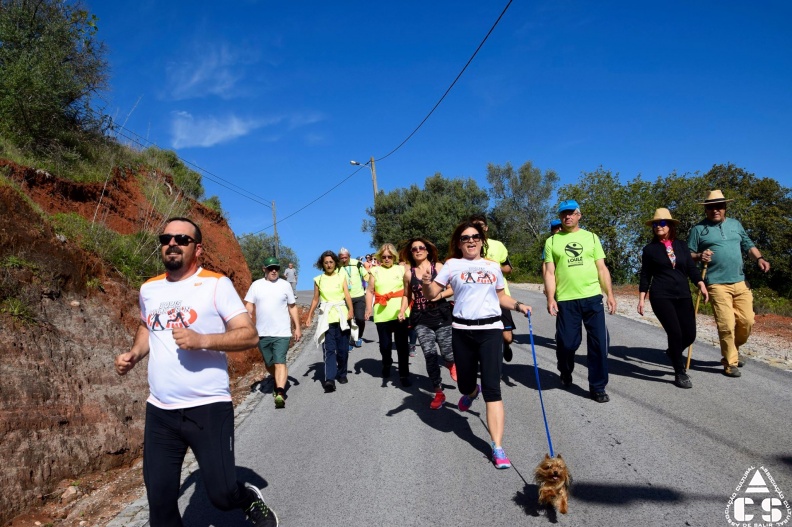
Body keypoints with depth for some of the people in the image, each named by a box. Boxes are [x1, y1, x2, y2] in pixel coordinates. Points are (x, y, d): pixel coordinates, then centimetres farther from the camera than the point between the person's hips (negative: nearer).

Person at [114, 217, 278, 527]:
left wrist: (201, 340, -25)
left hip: (208, 408, -5)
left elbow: (250, 335, -12)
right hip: (159, 411, 5)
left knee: (221, 494, 2)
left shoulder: (216, 284, -8)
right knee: (159, 500, 11)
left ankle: (250, 500, 37)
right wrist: (134, 354, 8)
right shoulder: (149, 289, 9)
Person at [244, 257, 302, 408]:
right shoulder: (256, 285, 4)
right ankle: (279, 384, 40)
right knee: (269, 364, 16)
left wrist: (297, 327, 6)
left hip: (282, 333, -2)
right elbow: (249, 307, 4)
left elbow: (292, 307, 9)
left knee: (280, 362, -14)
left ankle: (280, 393, -22)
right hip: (262, 333, 2)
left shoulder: (285, 285, 3)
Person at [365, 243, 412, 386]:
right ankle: (386, 364, 38)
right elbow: (370, 291, 6)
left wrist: (404, 308, -13)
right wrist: (369, 307, -7)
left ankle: (404, 374, 9)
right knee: (385, 344, 8)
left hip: (399, 313, -1)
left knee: (402, 344, -1)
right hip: (382, 314, 1)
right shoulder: (375, 271, 8)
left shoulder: (401, 269, 6)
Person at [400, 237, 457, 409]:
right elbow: (407, 295, 16)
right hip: (421, 320, 2)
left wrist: (440, 295, -15)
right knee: (430, 356, -3)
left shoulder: (438, 267, -1)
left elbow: (454, 288, 0)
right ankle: (438, 393, 11)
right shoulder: (409, 273, 5)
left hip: (441, 317, -1)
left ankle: (451, 364, 39)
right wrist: (402, 311, 2)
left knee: (447, 354, -1)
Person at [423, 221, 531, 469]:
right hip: (462, 331, 0)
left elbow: (501, 296, 21)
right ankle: (471, 392, 54)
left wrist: (518, 305, 3)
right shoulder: (452, 265, 3)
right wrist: (426, 284, -24)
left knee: (492, 388, -9)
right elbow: (432, 294, -1)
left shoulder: (493, 266, 11)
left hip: (490, 330, 0)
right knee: (465, 384, 13)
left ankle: (498, 448, -5)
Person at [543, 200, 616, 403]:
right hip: (566, 300, -1)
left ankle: (597, 387, 13)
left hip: (592, 297, 2)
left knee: (599, 342, 0)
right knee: (567, 342, 2)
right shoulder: (552, 241, 6)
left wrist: (610, 294, 3)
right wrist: (550, 298, -8)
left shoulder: (591, 237, 11)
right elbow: (549, 272, 1)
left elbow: (602, 268, 10)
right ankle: (565, 373, 34)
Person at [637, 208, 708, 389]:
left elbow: (691, 268, 7)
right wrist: (642, 299, -1)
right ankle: (680, 373, 7)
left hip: (683, 296, 4)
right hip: (661, 296, -3)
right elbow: (645, 276, 4)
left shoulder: (681, 245, 10)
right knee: (675, 333, -10)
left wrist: (701, 285, -10)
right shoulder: (650, 249, 2)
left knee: (690, 335, 2)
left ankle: (673, 352, 36)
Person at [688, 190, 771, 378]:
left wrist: (759, 258, 3)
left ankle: (734, 348, 31)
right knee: (726, 325, -7)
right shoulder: (698, 229, 2)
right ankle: (730, 363, 9)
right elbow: (688, 255, 2)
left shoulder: (735, 224, 17)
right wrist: (699, 256, -19)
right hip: (717, 284, -5)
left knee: (747, 320, 3)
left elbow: (748, 244, 20)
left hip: (740, 282, 5)